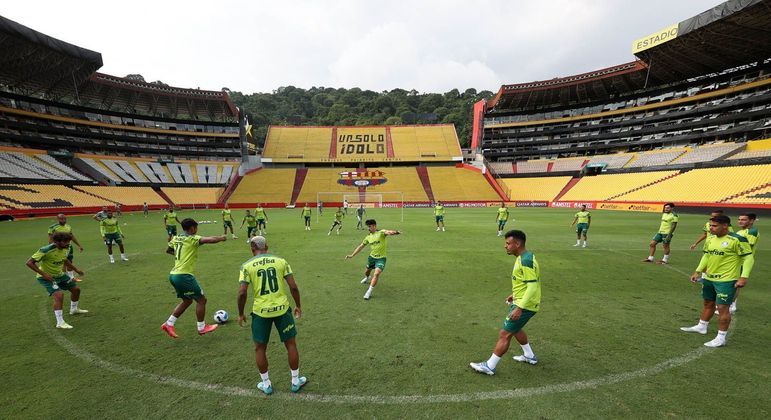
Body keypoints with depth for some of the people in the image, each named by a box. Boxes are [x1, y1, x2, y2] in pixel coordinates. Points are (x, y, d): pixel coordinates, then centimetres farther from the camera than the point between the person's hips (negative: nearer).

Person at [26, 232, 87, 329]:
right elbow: (29, 262, -26)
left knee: (76, 289, 15)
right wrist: (43, 274, -31)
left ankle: (74, 309, 42)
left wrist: (76, 269, 13)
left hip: (60, 274, 8)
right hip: (47, 277, -8)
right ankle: (60, 323, -16)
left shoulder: (65, 249, -6)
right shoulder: (46, 250, -29)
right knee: (59, 295, -25)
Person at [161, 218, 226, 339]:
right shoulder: (193, 239, -13)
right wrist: (222, 238, -9)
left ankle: (168, 324, 23)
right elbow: (211, 240, -27)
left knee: (187, 300, 24)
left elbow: (168, 250, 30)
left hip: (173, 275, 9)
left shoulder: (175, 238, 11)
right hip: (184, 275, -9)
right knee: (201, 300, 6)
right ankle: (201, 328, 16)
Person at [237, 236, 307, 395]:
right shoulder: (281, 261, -1)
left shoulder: (247, 266, -4)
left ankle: (266, 384, 33)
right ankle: (296, 381, 30)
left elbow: (242, 293, -9)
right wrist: (298, 306, 9)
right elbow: (293, 287, -4)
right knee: (291, 344, 17)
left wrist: (240, 314, 6)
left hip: (261, 311, 0)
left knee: (259, 348, 21)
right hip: (282, 309, 1)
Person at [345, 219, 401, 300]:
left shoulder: (381, 232, -15)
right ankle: (367, 278, 62)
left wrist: (395, 232, -61)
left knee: (376, 274, -22)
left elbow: (388, 232, -38)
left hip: (381, 258, -6)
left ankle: (369, 292, -11)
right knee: (367, 271, 25)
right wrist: (352, 255, 6)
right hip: (371, 257, 6)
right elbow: (360, 246, 10)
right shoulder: (368, 237, 1)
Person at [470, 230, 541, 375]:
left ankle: (489, 366, 6)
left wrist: (519, 308, -28)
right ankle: (529, 356, 45)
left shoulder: (526, 259, -24)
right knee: (515, 329, 28)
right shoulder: (523, 257, 7)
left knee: (504, 334, -4)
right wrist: (515, 295, 21)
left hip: (525, 305, -10)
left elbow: (533, 286, -28)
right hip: (522, 302, 10)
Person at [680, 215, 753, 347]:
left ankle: (721, 338, 7)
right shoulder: (710, 238, 5)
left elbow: (748, 258, -14)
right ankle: (701, 327, 36)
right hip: (709, 278, 7)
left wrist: (743, 277, -21)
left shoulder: (737, 240, -16)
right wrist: (697, 271, 13)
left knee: (722, 307, -4)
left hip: (726, 280, -7)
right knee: (708, 304, 21)